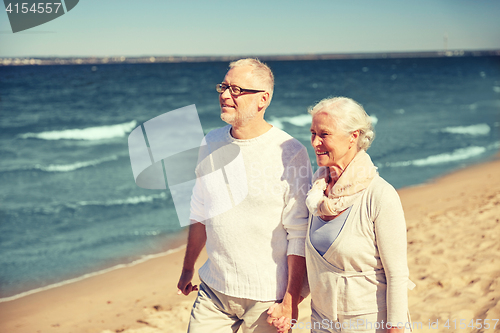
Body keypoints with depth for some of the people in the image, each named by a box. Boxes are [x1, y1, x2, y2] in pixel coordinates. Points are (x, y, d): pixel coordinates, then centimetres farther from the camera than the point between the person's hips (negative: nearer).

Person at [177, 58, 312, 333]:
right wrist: (188, 268, 19)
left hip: (267, 298, -4)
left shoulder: (290, 153, -13)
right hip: (213, 290, 5)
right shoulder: (211, 143, 4)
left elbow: (300, 234, -13)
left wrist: (291, 302, -15)